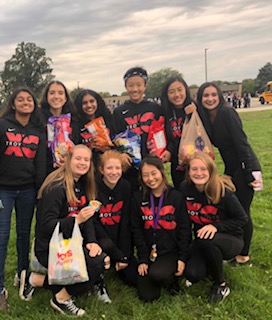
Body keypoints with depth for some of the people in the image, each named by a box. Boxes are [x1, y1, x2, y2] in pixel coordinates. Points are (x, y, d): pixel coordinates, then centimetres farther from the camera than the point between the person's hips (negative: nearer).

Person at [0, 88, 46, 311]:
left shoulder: (39, 130, 8)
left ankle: (22, 275, 29)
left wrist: (41, 189, 1)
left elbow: (40, 161, 7)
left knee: (24, 233, 12)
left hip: (27, 189, 3)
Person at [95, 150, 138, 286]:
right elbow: (93, 223, -15)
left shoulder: (126, 187, -4)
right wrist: (118, 255, -18)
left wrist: (125, 255, -11)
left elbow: (126, 223, -3)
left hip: (120, 238, 4)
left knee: (134, 278, -5)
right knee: (106, 246, -36)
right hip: (99, 237, -4)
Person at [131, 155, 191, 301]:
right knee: (147, 296, -8)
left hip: (171, 251, -2)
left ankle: (172, 278, 4)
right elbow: (137, 230, 1)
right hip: (148, 252, 3)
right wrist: (142, 259, -5)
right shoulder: (139, 198, 2)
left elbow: (185, 229, -3)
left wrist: (182, 258, -10)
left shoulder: (176, 197, -4)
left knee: (156, 273, -31)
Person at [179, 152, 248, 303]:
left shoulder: (223, 192, -21)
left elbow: (242, 218, -13)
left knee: (207, 240, -37)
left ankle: (221, 286, -12)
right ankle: (212, 265, 15)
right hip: (202, 243, 4)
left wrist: (216, 226, -26)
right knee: (192, 274, -23)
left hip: (231, 240, -3)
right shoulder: (185, 189, -9)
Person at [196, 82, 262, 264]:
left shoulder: (227, 113, -19)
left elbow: (242, 143, -22)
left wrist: (250, 174, -23)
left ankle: (244, 254, 16)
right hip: (230, 168, 8)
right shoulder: (205, 117, 4)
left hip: (244, 167, -8)